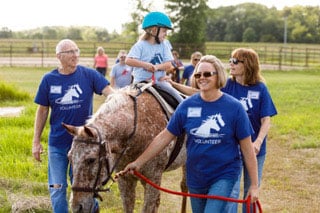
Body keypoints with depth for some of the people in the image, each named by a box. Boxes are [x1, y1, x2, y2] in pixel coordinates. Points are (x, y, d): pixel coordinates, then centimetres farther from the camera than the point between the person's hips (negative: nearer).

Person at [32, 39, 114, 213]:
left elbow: (109, 93, -17)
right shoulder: (49, 79, -4)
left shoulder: (89, 75, -8)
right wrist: (36, 141, 2)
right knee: (57, 188, 7)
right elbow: (42, 111, 2)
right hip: (57, 143, 1)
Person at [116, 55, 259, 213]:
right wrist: (138, 163, -2)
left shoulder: (234, 107, -10)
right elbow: (163, 137, 1)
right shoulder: (187, 106, -3)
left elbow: (247, 148, -7)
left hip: (223, 176, -4)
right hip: (196, 176, 4)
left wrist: (254, 185, -6)